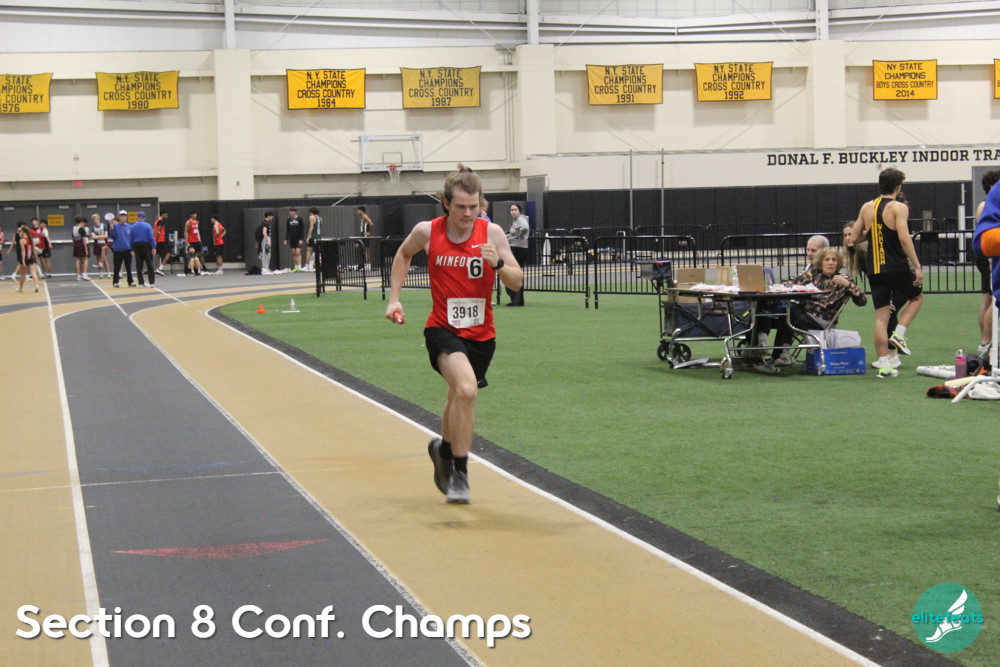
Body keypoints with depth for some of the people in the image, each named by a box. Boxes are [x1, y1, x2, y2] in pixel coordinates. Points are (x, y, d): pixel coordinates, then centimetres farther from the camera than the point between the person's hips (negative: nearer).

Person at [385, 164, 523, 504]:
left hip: (480, 333, 3)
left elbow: (517, 282, -5)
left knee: (460, 399, 18)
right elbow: (403, 254, 15)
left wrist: (498, 264, -25)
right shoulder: (427, 232, -7)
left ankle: (444, 448, 52)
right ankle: (459, 474, -17)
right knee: (466, 388, -28)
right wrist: (394, 297, 7)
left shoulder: (492, 233, -8)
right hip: (443, 328, -3)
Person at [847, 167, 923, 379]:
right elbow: (904, 238, -18)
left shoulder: (866, 207, 8)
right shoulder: (898, 208, -8)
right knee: (916, 297, 23)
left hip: (875, 269, 4)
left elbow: (853, 238, 10)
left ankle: (884, 365, 2)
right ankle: (898, 334, 3)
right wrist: (917, 266, -16)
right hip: (897, 267, -4)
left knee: (881, 316, 6)